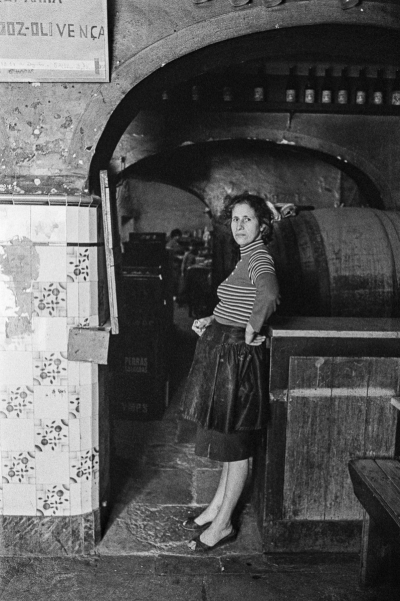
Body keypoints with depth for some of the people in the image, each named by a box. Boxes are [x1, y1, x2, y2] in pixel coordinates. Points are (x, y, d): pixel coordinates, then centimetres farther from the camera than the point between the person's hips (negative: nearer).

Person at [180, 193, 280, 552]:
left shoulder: (258, 257, -17)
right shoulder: (249, 257, 14)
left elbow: (269, 296, -39)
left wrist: (252, 331, -26)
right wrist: (211, 321, 14)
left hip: (236, 357, -10)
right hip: (223, 352, 10)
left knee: (236, 444, 3)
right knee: (231, 441, 20)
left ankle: (223, 525, 18)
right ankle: (218, 506, 35)